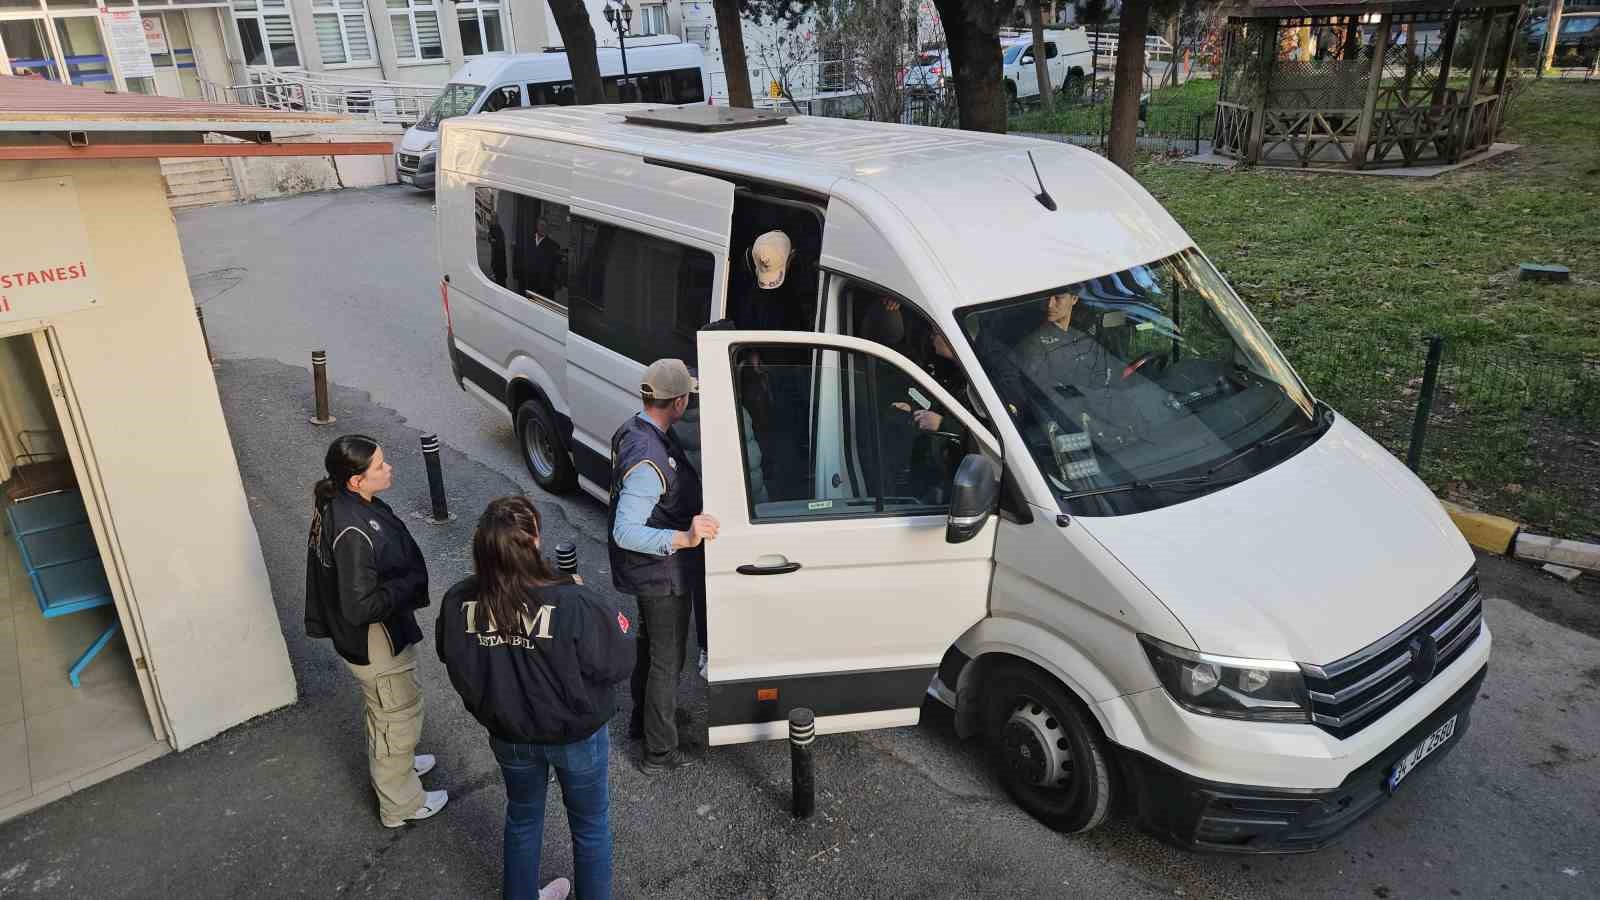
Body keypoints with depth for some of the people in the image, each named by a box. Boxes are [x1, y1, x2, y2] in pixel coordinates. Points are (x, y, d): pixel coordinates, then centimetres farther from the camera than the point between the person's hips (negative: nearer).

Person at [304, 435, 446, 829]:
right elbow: (361, 607, -32)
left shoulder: (338, 503, -6)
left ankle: (392, 765, 56)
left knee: (384, 710, 31)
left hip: (366, 636, 9)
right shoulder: (354, 533, -36)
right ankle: (400, 803, 34)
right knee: (399, 716, 13)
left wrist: (405, 577, 6)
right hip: (377, 641, -9)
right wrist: (411, 582, -22)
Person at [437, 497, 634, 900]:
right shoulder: (574, 605, -34)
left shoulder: (459, 601, -21)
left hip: (509, 736, 4)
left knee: (522, 817, 30)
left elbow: (452, 659, -2)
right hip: (577, 737, -3)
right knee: (590, 823, 23)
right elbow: (618, 663, -20)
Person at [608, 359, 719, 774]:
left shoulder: (635, 429, -2)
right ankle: (660, 752, 24)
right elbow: (625, 533, -37)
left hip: (647, 572, 10)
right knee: (667, 660, 7)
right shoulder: (648, 461, -34)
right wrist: (684, 538, -48)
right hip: (662, 575, -10)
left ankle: (642, 720, 48)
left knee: (650, 646, 28)